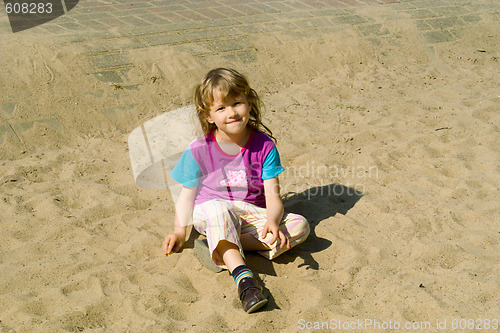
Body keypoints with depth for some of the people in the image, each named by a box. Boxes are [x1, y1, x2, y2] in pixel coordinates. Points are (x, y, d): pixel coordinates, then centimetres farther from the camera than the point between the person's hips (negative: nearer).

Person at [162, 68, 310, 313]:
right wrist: (179, 232, -7)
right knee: (217, 209, -39)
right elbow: (187, 193, 3)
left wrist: (272, 222, -31)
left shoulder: (264, 145, -7)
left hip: (252, 215, 3)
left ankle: (219, 249, -27)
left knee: (299, 227, -22)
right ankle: (243, 277, -47)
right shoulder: (199, 150, -8)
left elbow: (273, 195, -10)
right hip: (210, 215, -2)